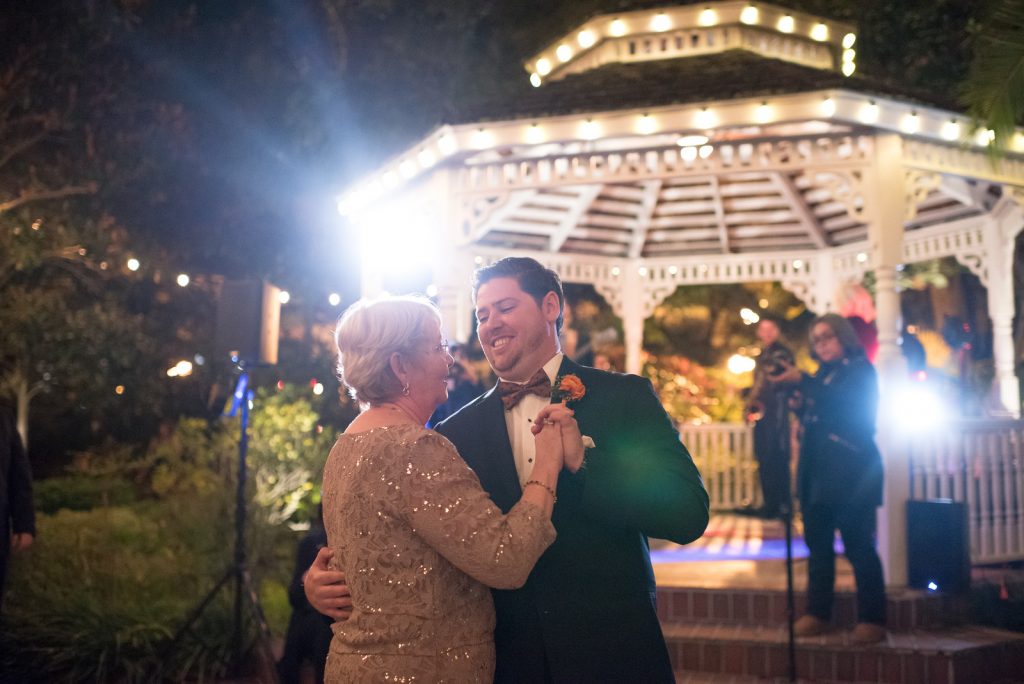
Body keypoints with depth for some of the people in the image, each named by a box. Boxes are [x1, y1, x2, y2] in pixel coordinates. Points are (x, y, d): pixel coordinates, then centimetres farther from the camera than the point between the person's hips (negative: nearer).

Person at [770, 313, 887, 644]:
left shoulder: (861, 369, -2)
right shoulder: (822, 374, 19)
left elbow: (843, 403, -20)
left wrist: (802, 381, -25)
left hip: (849, 472, -7)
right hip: (817, 469, 7)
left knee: (858, 544, -5)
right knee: (817, 542, 7)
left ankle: (872, 620, 0)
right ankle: (817, 613, 14)